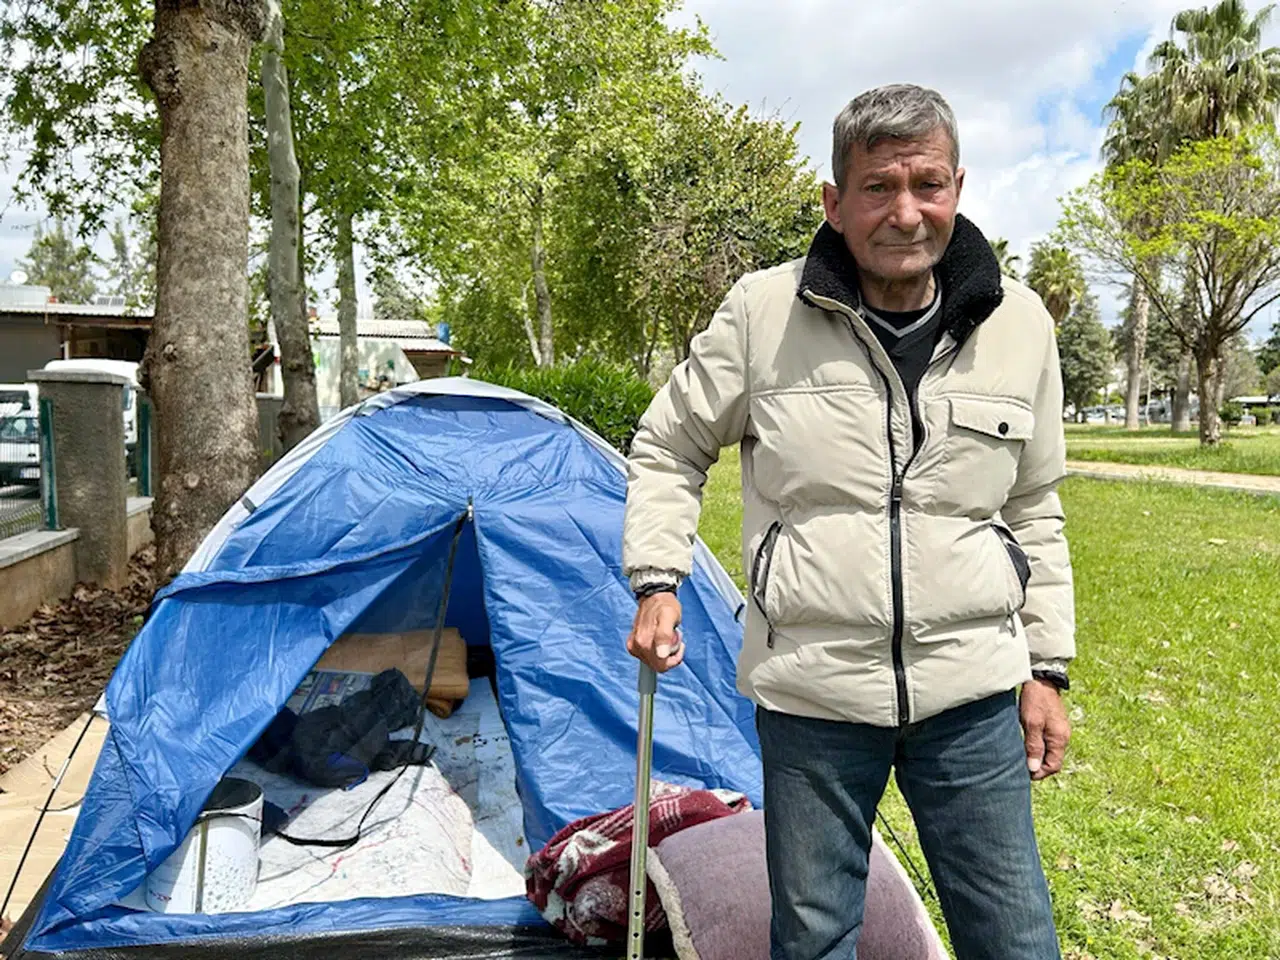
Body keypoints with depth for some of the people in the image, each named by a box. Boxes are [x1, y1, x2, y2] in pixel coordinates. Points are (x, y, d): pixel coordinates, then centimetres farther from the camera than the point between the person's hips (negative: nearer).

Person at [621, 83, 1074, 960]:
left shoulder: (1018, 323, 0)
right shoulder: (765, 312, -9)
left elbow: (1035, 512, 10)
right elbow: (667, 450, 4)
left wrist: (1047, 667, 9)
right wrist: (658, 582, -6)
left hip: (973, 691, 2)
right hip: (811, 692, -1)